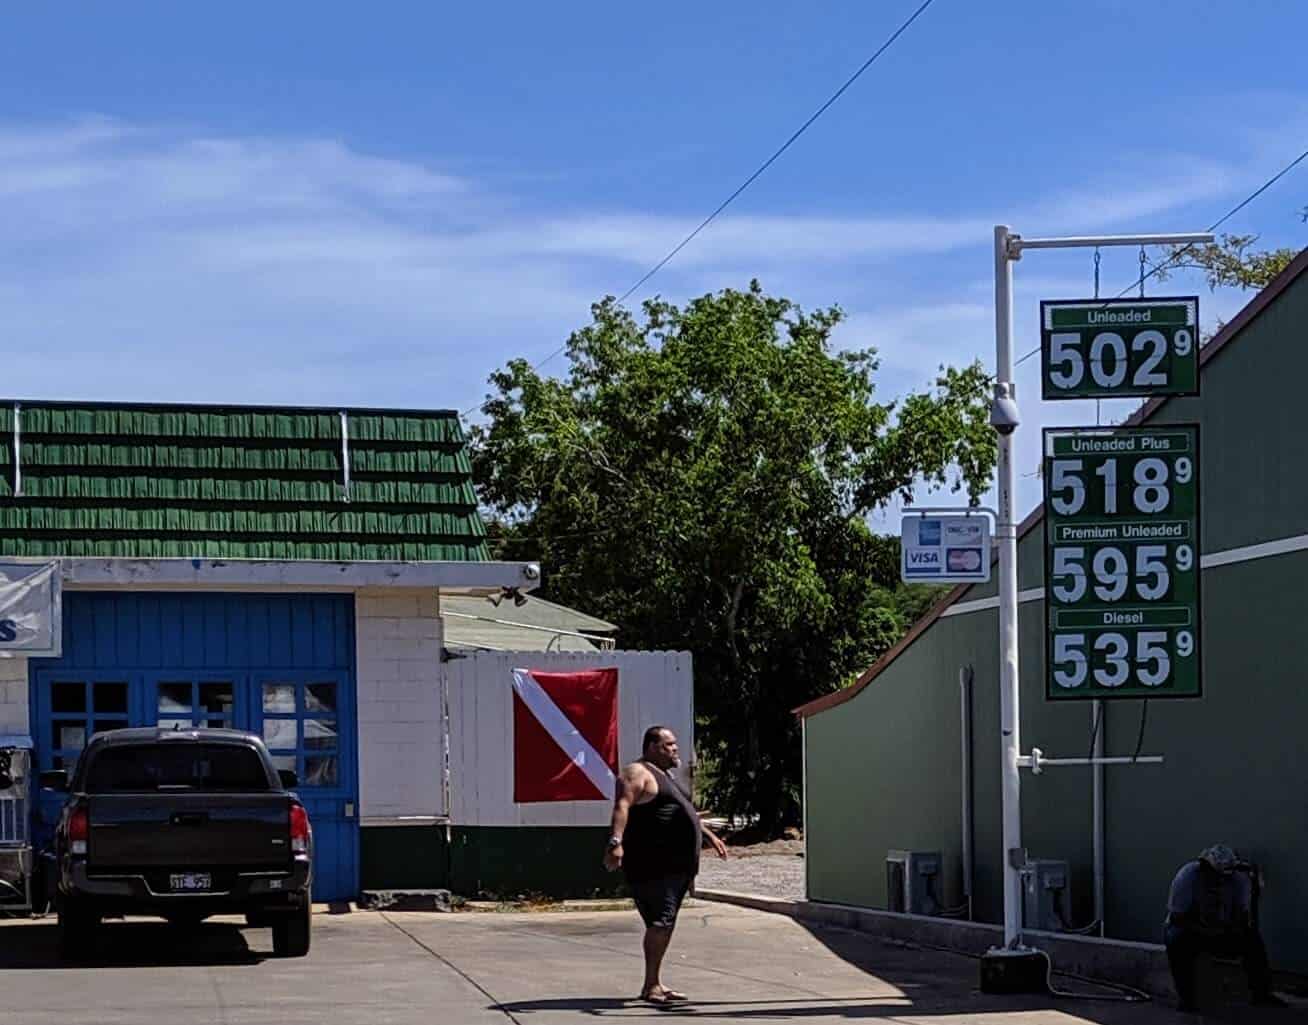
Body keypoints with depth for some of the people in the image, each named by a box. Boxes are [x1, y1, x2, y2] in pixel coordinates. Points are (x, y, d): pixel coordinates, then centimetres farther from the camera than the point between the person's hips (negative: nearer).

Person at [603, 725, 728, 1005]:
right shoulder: (637, 773, -8)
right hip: (653, 866, -10)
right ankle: (651, 986, -16)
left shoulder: (665, 776, 24)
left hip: (677, 866, 10)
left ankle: (655, 983, 16)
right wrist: (616, 842, -36)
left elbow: (685, 812, 37)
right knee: (661, 922, -16)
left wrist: (709, 835, 41)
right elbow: (622, 807, -23)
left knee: (664, 924, 11)